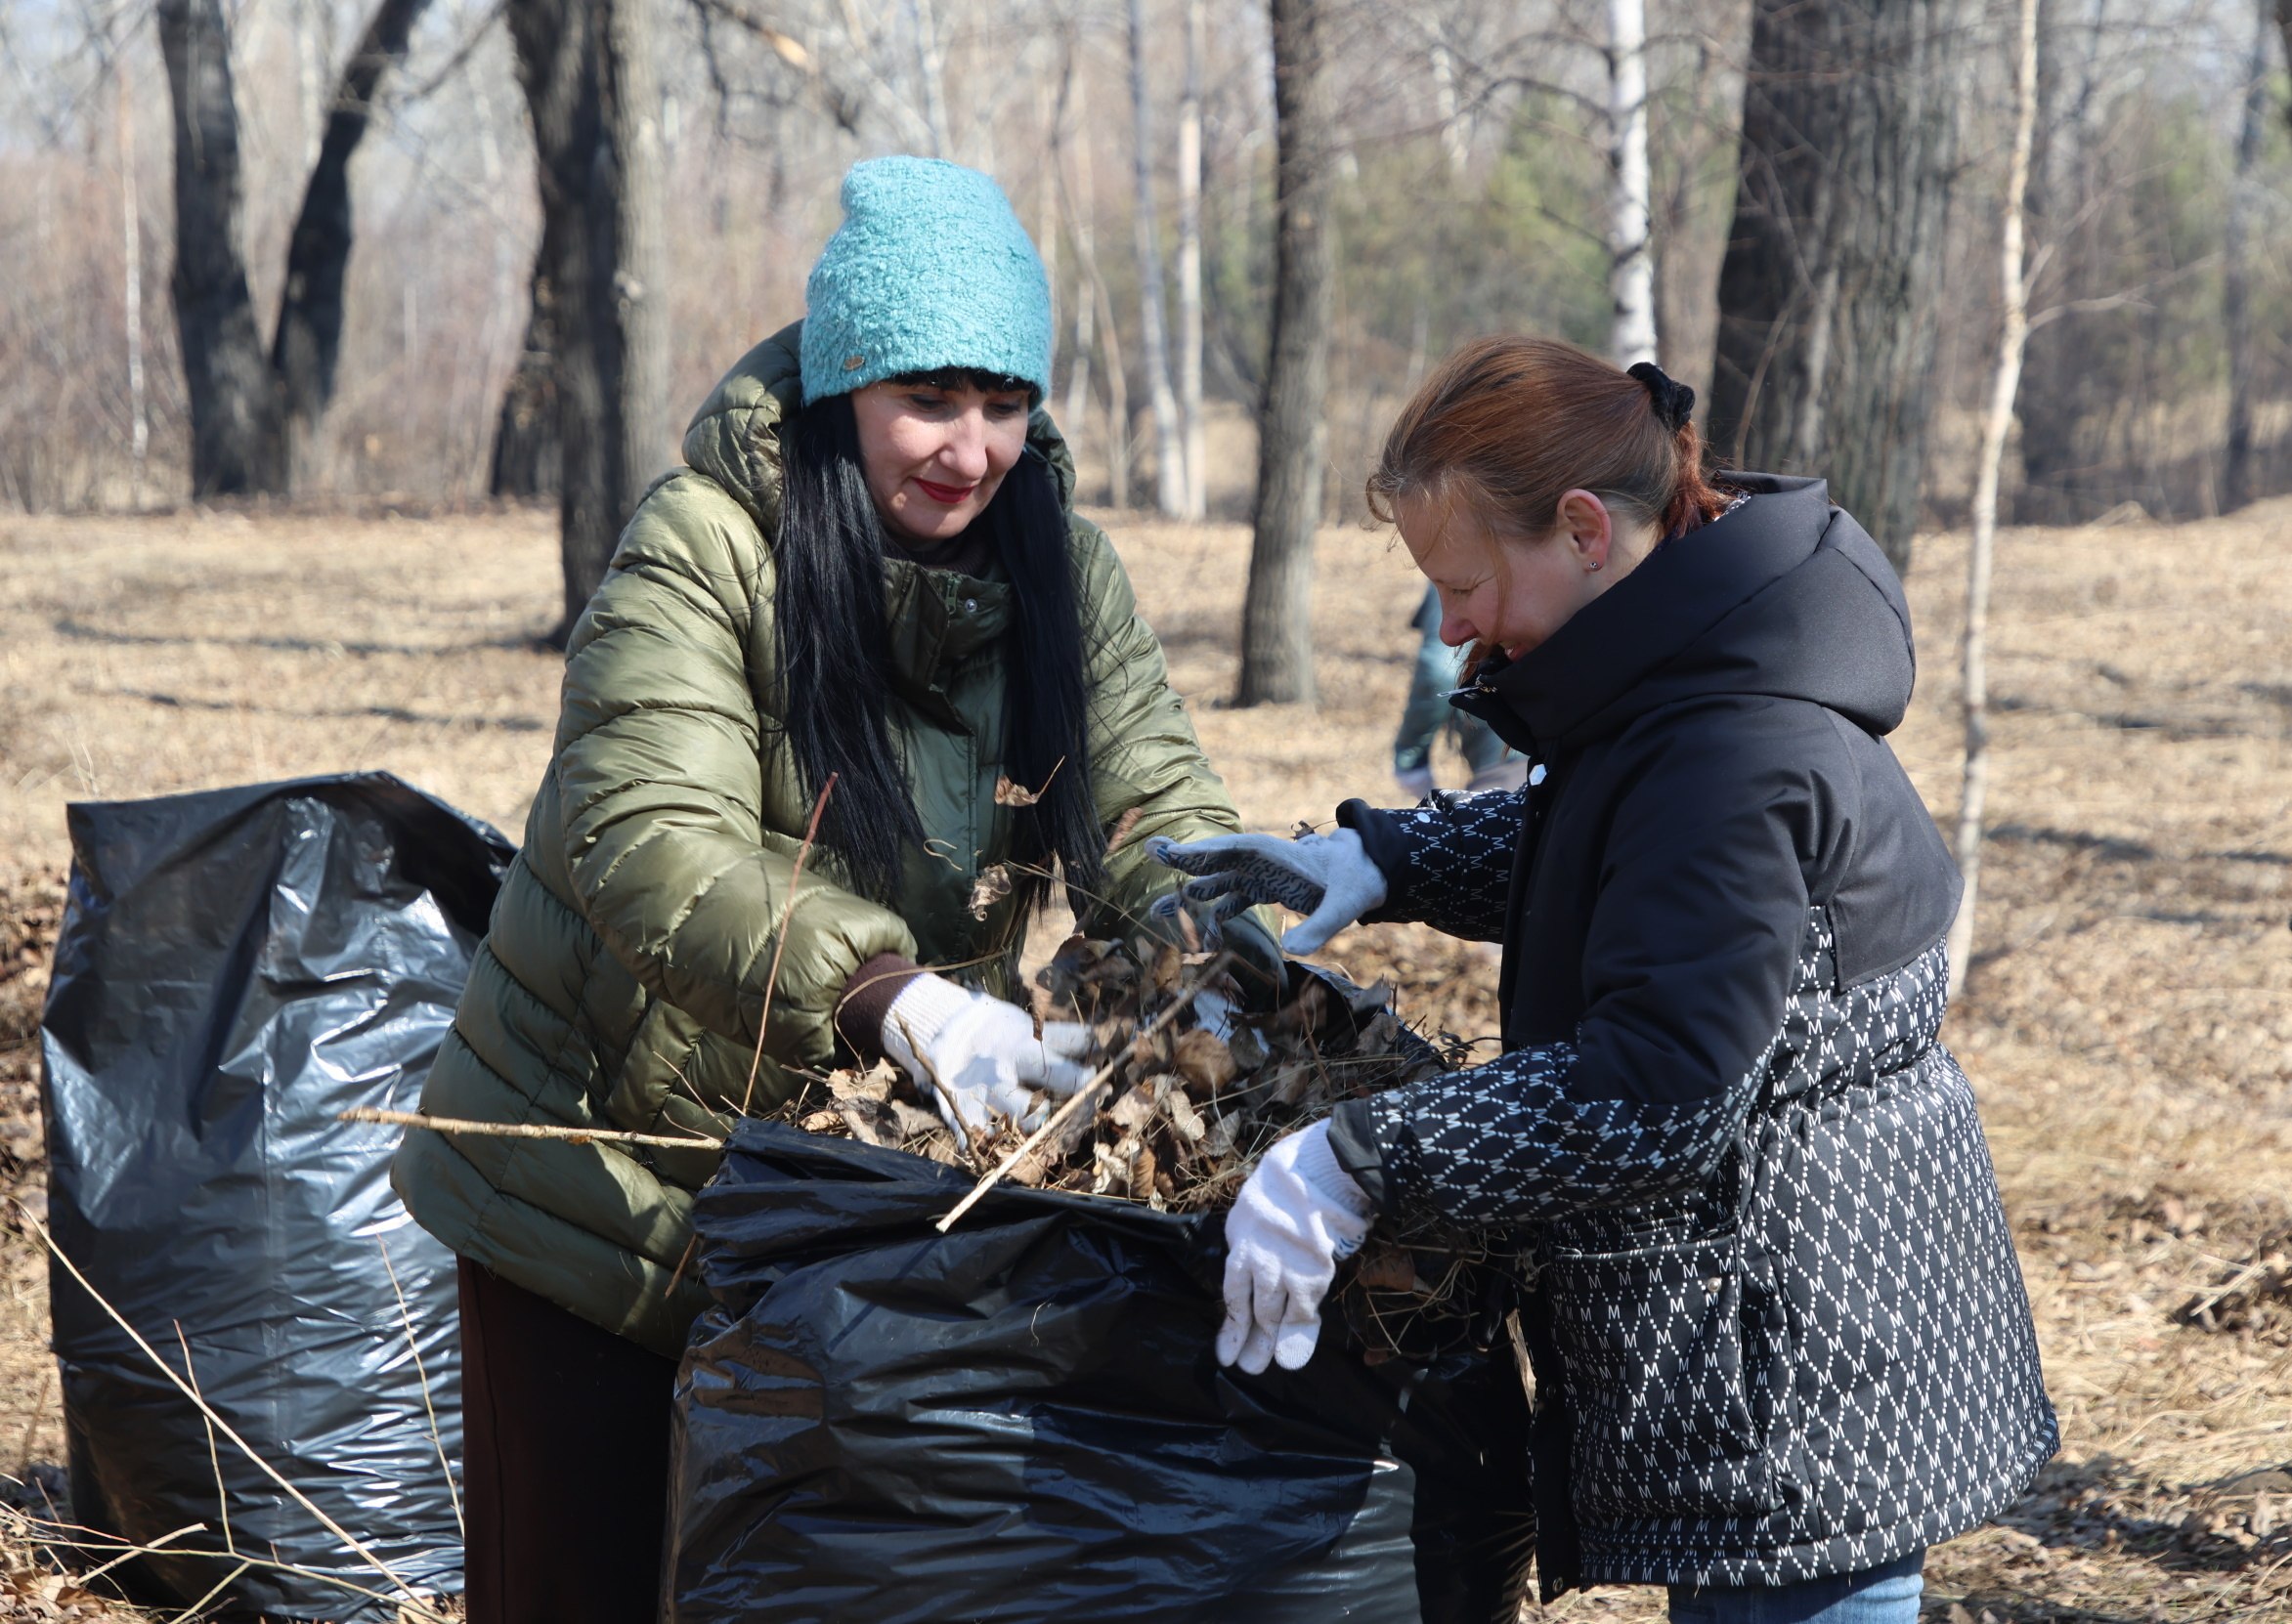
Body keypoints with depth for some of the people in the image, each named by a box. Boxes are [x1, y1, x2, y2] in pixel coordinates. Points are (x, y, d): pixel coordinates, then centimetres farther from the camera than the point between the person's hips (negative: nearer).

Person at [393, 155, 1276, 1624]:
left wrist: (1221, 945, -31)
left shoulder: (1060, 567, -2)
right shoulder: (702, 555, -20)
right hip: (615, 1163, -4)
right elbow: (651, 851, -32)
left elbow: (1149, 792, -7)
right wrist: (895, 1002, -47)